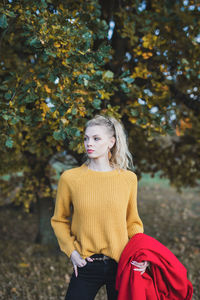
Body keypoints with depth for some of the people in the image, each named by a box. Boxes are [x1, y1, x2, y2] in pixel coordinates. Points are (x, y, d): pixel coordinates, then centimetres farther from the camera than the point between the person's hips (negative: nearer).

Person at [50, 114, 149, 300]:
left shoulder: (128, 178, -1)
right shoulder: (69, 178, -4)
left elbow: (132, 222, 10)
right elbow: (59, 220, 8)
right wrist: (71, 251, -3)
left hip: (121, 264, 1)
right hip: (86, 266, -1)